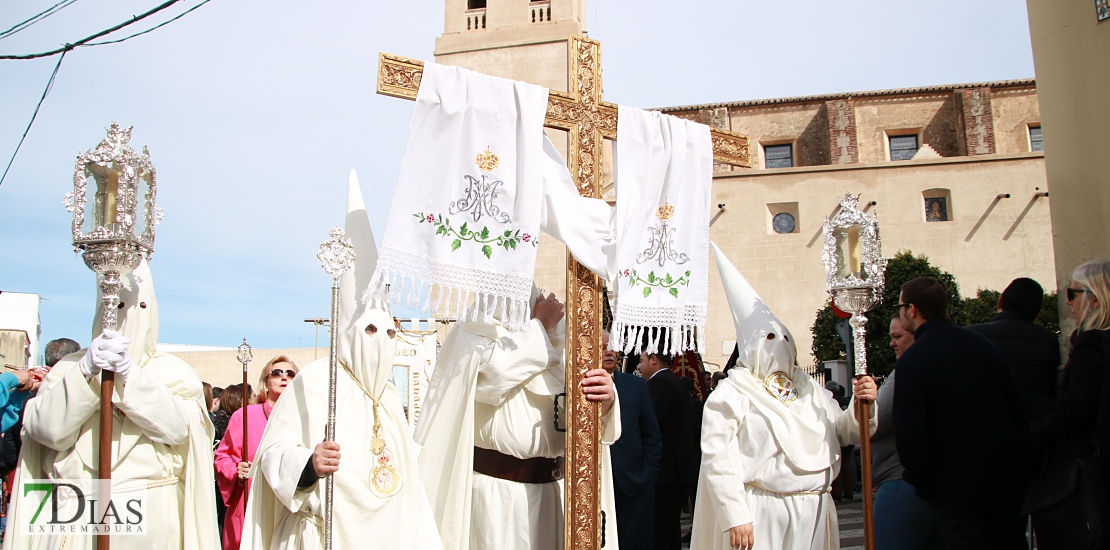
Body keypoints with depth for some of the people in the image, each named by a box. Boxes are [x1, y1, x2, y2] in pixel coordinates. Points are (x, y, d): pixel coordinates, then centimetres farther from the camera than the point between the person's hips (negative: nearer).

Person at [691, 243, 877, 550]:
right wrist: (735, 518, -18)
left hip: (814, 512, 5)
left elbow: (845, 433, 11)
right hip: (761, 515, -5)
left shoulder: (809, 389, 13)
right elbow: (718, 459, -13)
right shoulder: (731, 394, -6)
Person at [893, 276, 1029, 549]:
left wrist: (918, 477, -4)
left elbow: (908, 433, -19)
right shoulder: (983, 343, 2)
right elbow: (1018, 406, 7)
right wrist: (1018, 456, 16)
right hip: (1006, 475, 6)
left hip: (953, 484, -6)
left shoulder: (910, 361, -16)